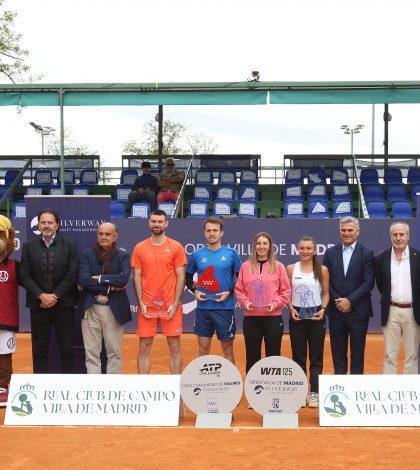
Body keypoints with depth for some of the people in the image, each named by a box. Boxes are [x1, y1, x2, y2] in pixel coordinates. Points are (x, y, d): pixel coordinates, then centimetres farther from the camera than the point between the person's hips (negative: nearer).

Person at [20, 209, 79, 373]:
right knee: (39, 349, 7)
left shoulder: (69, 245, 2)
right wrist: (41, 296, -11)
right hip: (38, 305, 1)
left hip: (63, 303, -1)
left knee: (67, 348, 3)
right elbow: (25, 276, 0)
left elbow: (72, 274, -4)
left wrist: (55, 296, -11)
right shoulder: (28, 246, 5)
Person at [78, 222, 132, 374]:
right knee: (91, 353, 4)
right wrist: (109, 288, -12)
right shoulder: (87, 254, 6)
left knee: (114, 353, 6)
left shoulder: (123, 256, 3)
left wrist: (100, 278, -11)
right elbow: (83, 279, -9)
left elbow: (124, 278, -13)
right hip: (91, 309, 1)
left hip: (114, 310, -1)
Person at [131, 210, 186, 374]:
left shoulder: (176, 247, 1)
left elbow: (181, 277, -1)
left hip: (170, 306, -1)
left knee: (174, 347, 3)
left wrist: (175, 304, -8)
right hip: (147, 306, 2)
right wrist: (141, 303, -3)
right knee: (144, 347, 4)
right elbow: (137, 277, 6)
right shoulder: (140, 248, 7)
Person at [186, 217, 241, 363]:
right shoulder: (197, 255, 5)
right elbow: (188, 277, 17)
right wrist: (194, 290, 0)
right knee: (203, 349, 9)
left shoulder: (231, 254, 0)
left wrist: (229, 292, -10)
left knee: (227, 350, 5)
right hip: (203, 307, 2)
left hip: (225, 307, -2)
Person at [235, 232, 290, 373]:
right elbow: (239, 289, 8)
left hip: (273, 318, -1)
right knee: (252, 357, 8)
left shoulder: (278, 266, 2)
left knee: (273, 356, 5)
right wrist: (245, 302, -9)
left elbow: (286, 291, 3)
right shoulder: (245, 266, 5)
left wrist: (276, 303, -11)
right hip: (251, 318, 1)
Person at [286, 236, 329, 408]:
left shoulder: (322, 270, 0)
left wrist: (323, 309, -9)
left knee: (316, 357, 3)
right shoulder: (291, 269, 2)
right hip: (297, 316, 1)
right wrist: (291, 308, -8)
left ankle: (314, 393, 9)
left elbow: (326, 293, 6)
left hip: (316, 316, -1)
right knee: (298, 357, 6)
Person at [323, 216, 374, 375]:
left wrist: (350, 301, -13)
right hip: (336, 311, 2)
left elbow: (368, 282, -7)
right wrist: (337, 301, -8)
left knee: (357, 352, 5)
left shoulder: (367, 253, -1)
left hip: (358, 311, -2)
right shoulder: (330, 253, 7)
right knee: (338, 352, 9)